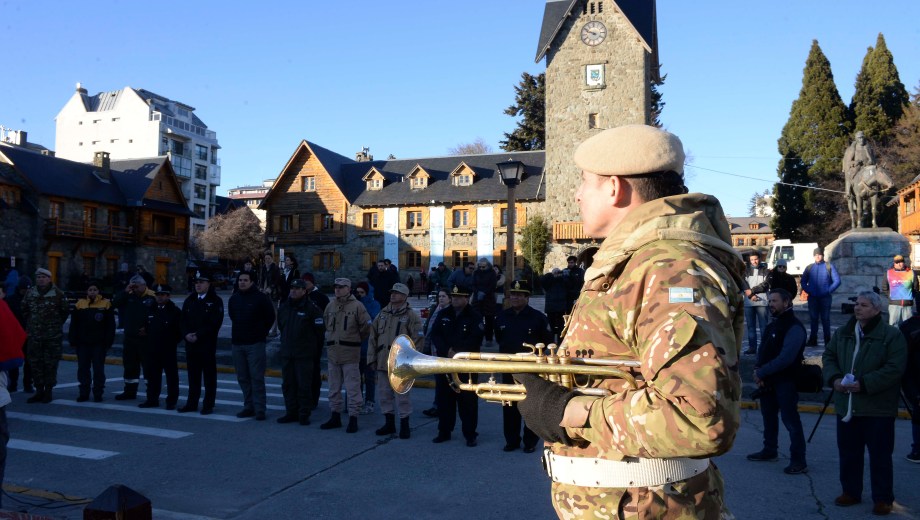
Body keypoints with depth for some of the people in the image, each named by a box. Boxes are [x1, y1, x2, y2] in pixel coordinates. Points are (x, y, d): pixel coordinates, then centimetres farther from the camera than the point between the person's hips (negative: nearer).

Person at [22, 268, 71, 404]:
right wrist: (31, 323, 15)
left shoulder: (58, 294, -6)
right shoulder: (30, 293, 6)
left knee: (50, 364, 2)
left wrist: (57, 324, 5)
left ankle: (48, 391, 11)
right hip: (34, 335, 4)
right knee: (36, 363, 7)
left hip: (53, 336, -4)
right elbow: (24, 309, 20)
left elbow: (65, 310, 2)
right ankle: (39, 391, 17)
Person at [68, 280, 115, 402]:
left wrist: (108, 342, -5)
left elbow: (110, 326, 0)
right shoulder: (80, 304, 5)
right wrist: (73, 341, 2)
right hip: (83, 343, 3)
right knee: (83, 369, 8)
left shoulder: (106, 304, -1)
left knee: (98, 369, 3)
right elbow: (73, 325, 7)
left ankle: (98, 393, 10)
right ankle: (84, 393, 17)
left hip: (99, 344, -2)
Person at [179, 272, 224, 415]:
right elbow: (183, 320, 11)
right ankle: (192, 403, 19)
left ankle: (208, 405, 6)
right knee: (193, 375, 11)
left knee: (209, 376, 1)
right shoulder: (189, 300, 15)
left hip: (207, 344, -5)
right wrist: (186, 334, -7)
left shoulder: (215, 301, -4)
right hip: (191, 344, 5)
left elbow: (214, 323, -12)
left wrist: (198, 335, -16)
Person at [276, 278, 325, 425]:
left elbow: (319, 329, -6)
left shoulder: (311, 308, -9)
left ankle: (304, 414, 6)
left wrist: (315, 348, -2)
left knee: (304, 385, -3)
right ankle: (291, 412, 20)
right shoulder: (284, 307, 10)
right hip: (286, 353, 6)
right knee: (288, 384, 10)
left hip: (304, 354, -6)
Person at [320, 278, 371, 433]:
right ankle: (335, 416, 24)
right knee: (334, 387, 13)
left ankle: (353, 418, 2)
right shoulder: (330, 306, 11)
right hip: (333, 352, 6)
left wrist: (355, 340, 7)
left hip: (350, 353, -6)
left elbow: (366, 326, -3)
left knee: (352, 387, -4)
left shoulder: (356, 306, -6)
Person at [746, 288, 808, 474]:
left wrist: (761, 372, -20)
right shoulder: (773, 324, 13)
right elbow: (763, 350, 14)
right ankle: (769, 451, 33)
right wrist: (758, 369, -5)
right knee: (768, 416, 19)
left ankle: (799, 461, 2)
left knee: (791, 421, -5)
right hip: (768, 381, 9)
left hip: (785, 382, -9)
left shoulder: (794, 327, -17)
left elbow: (785, 358, -25)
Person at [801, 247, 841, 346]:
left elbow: (837, 281, -2)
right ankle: (813, 340, 11)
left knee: (825, 319, 2)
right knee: (813, 319, 6)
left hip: (825, 297, -3)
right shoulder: (809, 267, 10)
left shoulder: (829, 267, 1)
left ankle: (827, 341, 7)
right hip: (812, 297, 3)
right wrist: (808, 290, -1)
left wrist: (828, 291, -10)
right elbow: (803, 281, 14)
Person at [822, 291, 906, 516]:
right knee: (848, 453, 14)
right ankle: (851, 492, 28)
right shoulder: (842, 333, 9)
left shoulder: (892, 335, -8)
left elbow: (894, 369, -15)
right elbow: (828, 356, 13)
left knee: (880, 455, 3)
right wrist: (834, 378, -6)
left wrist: (864, 384, -21)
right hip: (846, 406, 5)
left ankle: (883, 498, 17)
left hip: (878, 408, -5)